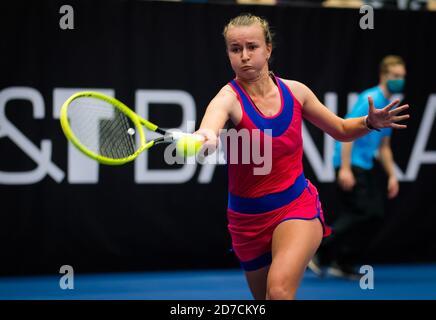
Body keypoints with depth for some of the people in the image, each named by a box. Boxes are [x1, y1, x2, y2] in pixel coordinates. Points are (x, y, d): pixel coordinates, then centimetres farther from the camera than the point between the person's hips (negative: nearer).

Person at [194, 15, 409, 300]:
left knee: (279, 289, -28)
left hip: (297, 206, 0)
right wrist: (205, 137, -65)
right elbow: (214, 117, -41)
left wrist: (370, 122, -9)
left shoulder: (295, 91, -4)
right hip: (248, 218, 0)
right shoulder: (230, 97, -15)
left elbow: (341, 130, 12)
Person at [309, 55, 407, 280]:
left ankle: (343, 264, 7)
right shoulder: (370, 99, -12)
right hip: (350, 165, -9)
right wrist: (345, 168, -24)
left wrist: (392, 175, 19)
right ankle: (317, 254, -8)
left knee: (375, 215, 1)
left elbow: (383, 147, 26)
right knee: (359, 214, -16)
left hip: (366, 166, 9)